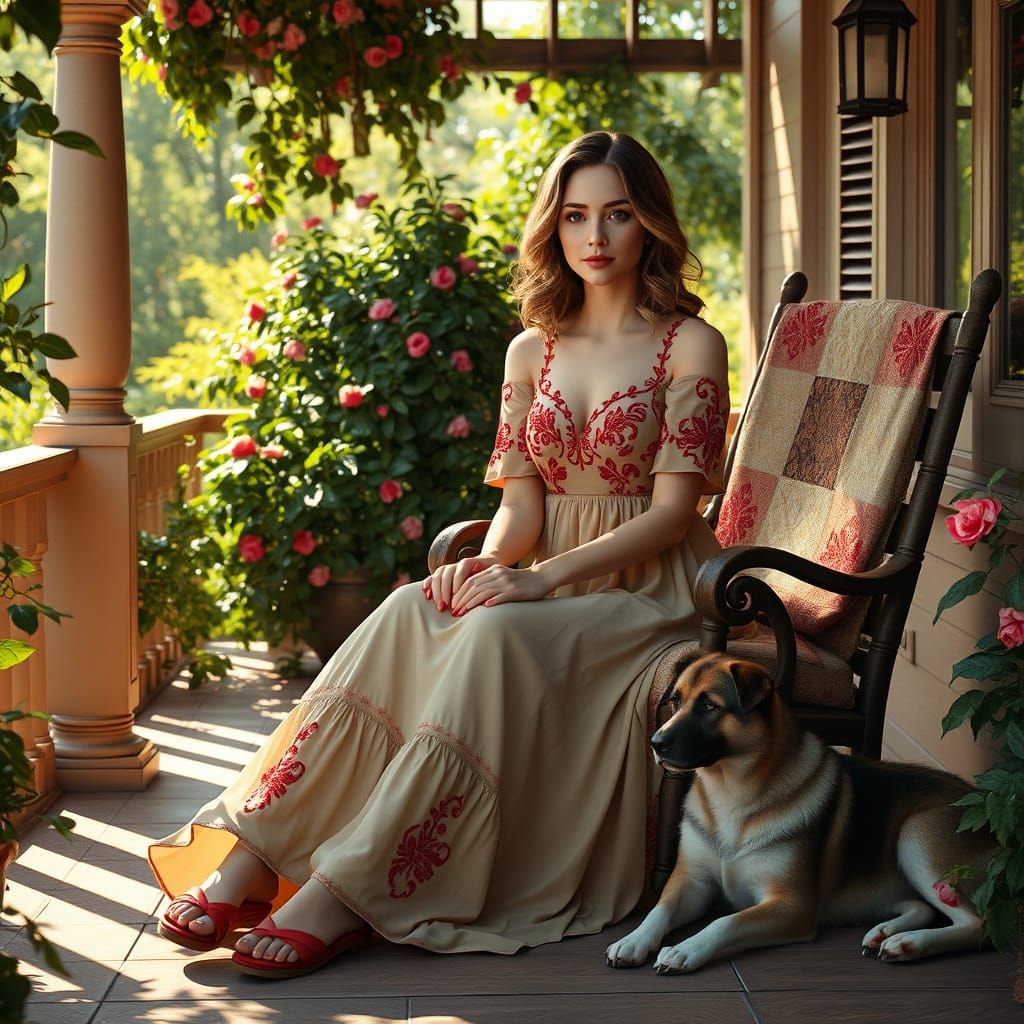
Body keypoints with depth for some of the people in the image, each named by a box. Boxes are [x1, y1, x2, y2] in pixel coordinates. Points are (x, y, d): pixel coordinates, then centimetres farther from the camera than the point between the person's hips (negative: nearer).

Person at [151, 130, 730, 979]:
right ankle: (253, 854, -35)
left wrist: (545, 576, -22)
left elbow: (673, 508, -10)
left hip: (649, 589, -4)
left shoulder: (691, 346, -2)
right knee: (411, 613, -28)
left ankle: (347, 891, -39)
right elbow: (522, 503, 8)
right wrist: (490, 563, -17)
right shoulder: (532, 352, 14)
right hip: (547, 581, 4)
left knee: (497, 635, -36)